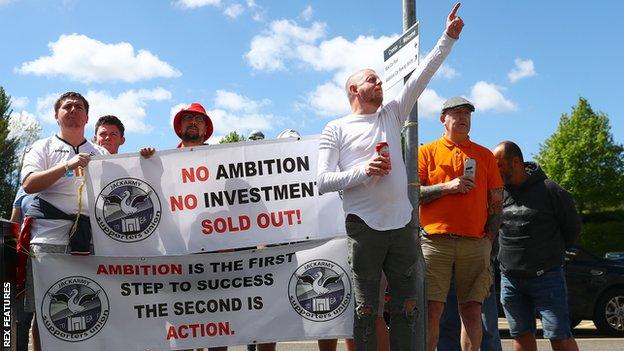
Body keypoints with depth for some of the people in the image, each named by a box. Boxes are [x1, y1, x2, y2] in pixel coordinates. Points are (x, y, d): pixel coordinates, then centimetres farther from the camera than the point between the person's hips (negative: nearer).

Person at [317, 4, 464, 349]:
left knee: (406, 309, 6)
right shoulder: (336, 129, 5)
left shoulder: (391, 115, 16)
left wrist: (447, 38, 3)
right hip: (363, 227, -4)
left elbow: (421, 76, 10)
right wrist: (363, 170, -15)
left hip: (401, 224, 4)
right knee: (365, 311, 0)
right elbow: (323, 182, -3)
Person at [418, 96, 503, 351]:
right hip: (436, 242, -2)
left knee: (472, 311, 1)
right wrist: (448, 187, -9)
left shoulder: (485, 155, 16)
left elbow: (496, 200, 14)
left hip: (475, 244, 2)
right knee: (431, 310, -6)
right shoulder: (427, 152, 10)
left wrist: (490, 238, 4)